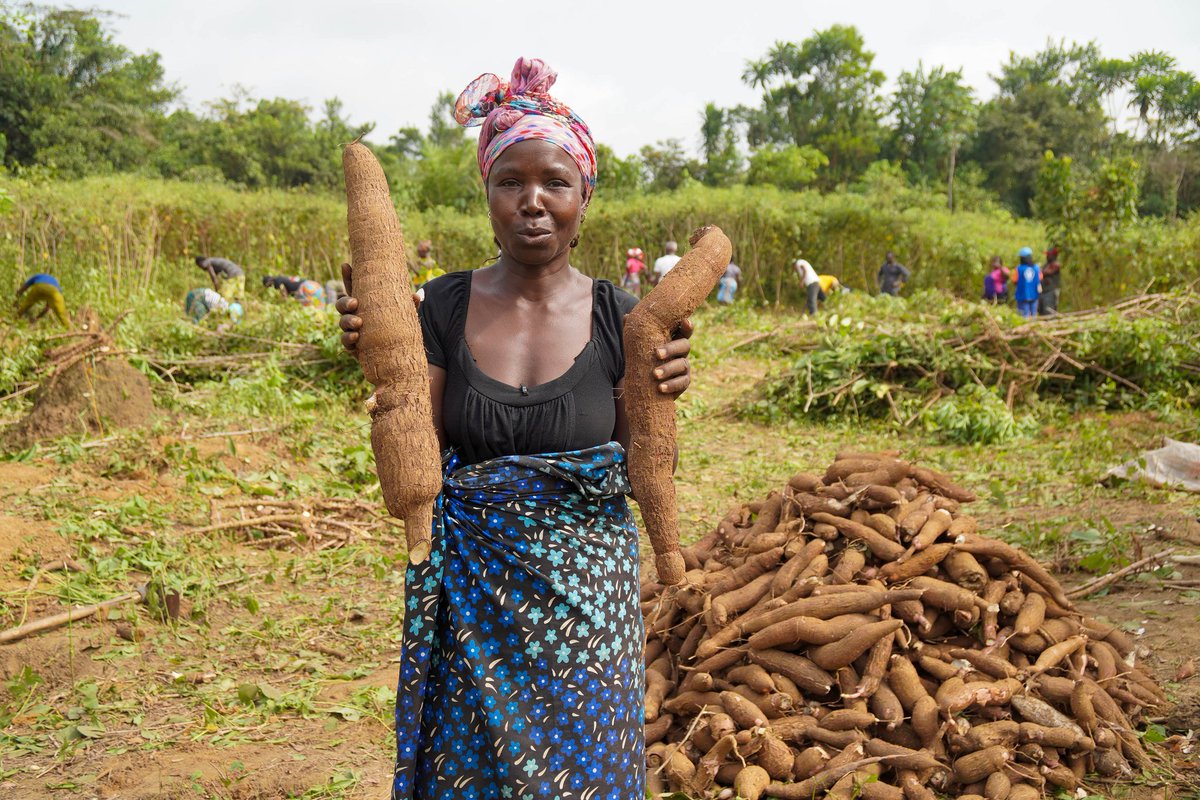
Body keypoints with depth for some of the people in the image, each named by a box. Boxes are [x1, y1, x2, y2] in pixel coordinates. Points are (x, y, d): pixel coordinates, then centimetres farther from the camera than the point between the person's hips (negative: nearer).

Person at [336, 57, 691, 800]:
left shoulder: (617, 317, -5)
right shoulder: (447, 306, -4)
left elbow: (644, 478, 0)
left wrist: (660, 397, -17)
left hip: (586, 595, 0)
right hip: (473, 595, 1)